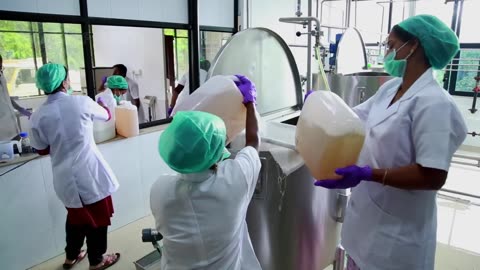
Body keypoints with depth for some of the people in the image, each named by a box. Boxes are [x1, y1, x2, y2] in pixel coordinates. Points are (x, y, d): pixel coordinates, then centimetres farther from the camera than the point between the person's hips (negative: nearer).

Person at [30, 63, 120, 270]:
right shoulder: (82, 102, -11)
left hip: (65, 176, 4)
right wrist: (101, 101, 28)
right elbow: (107, 116, 8)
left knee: (76, 216, 25)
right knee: (97, 216, 14)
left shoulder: (38, 116, -4)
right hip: (89, 172, -4)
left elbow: (42, 150, 6)